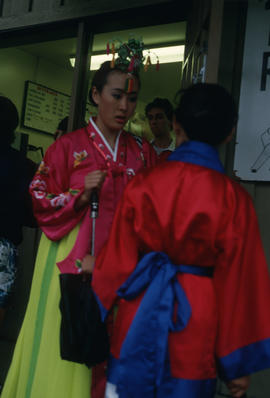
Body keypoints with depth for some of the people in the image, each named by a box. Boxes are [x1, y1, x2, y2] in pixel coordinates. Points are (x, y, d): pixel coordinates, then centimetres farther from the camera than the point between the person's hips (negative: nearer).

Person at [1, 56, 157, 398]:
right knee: (64, 346, 2)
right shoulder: (69, 146, 0)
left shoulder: (143, 152, 9)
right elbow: (40, 200, -1)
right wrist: (81, 195, -15)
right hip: (71, 260, -2)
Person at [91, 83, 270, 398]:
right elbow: (239, 283, -8)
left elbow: (119, 259, -2)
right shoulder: (234, 199, -12)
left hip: (140, 319, 2)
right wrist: (239, 363, 3)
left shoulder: (143, 183, -8)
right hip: (194, 329, -1)